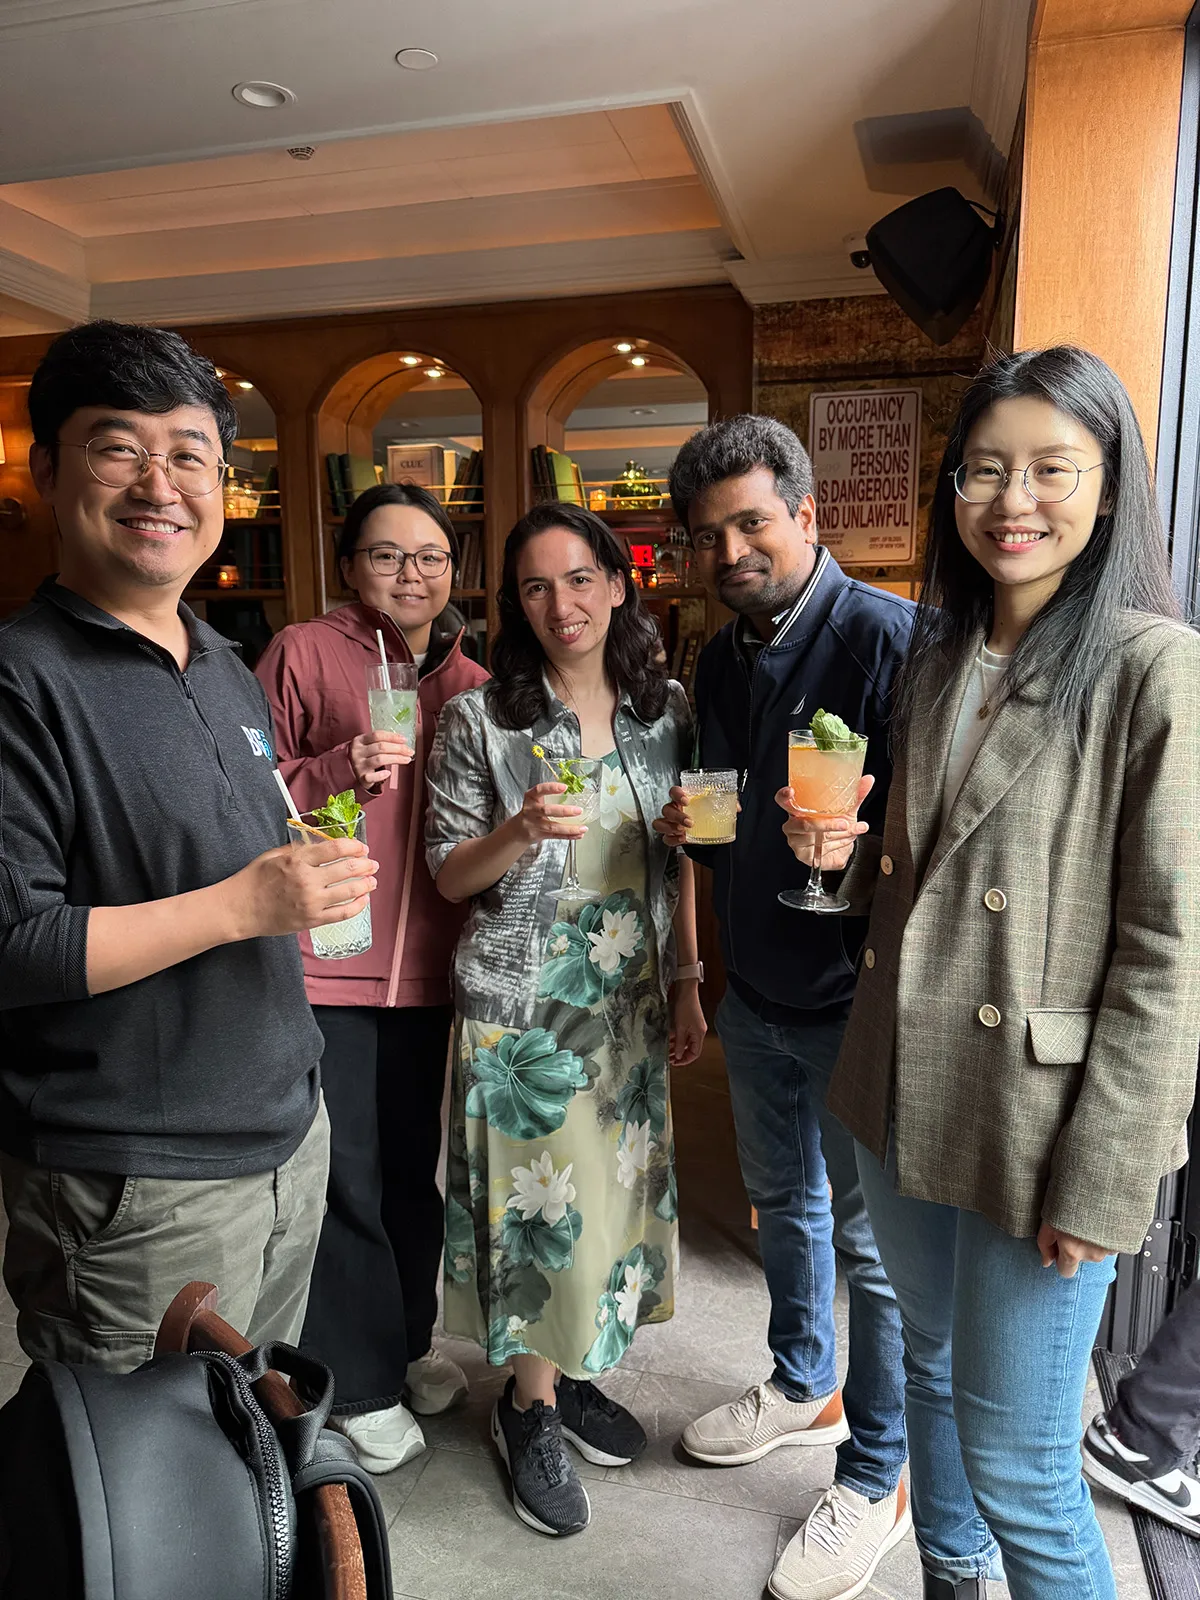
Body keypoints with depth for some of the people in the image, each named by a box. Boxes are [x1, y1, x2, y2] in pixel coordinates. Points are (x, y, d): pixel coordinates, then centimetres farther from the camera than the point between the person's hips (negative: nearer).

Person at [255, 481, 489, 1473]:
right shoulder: (303, 654, -4)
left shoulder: (472, 685, 10)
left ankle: (406, 1343, 39)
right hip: (321, 961, -4)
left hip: (424, 967, 5)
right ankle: (358, 1383, 24)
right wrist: (339, 771, -20)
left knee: (413, 1165, 17)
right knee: (342, 1175, 4)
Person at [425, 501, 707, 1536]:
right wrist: (522, 829, -23)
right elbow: (449, 875, -4)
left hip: (629, 1001, 4)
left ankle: (573, 1371, 38)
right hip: (522, 1002, -4)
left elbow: (679, 857, 8)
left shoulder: (665, 707, 2)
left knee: (614, 1185, 14)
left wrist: (687, 982, 6)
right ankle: (531, 1400, 29)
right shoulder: (481, 720, -7)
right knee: (538, 1196, 5)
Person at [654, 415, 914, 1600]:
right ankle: (804, 1386, 48)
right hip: (757, 991, 8)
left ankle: (875, 1478, 30)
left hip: (856, 1001, -7)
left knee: (872, 1239, 8)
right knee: (781, 1201, 24)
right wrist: (690, 828, -3)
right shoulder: (720, 660, 8)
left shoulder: (887, 637, -17)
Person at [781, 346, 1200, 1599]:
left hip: (1039, 1118, -6)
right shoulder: (938, 656, 7)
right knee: (930, 1361, 24)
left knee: (1015, 1463, 5)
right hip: (903, 1089, 7)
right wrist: (845, 852, -5)